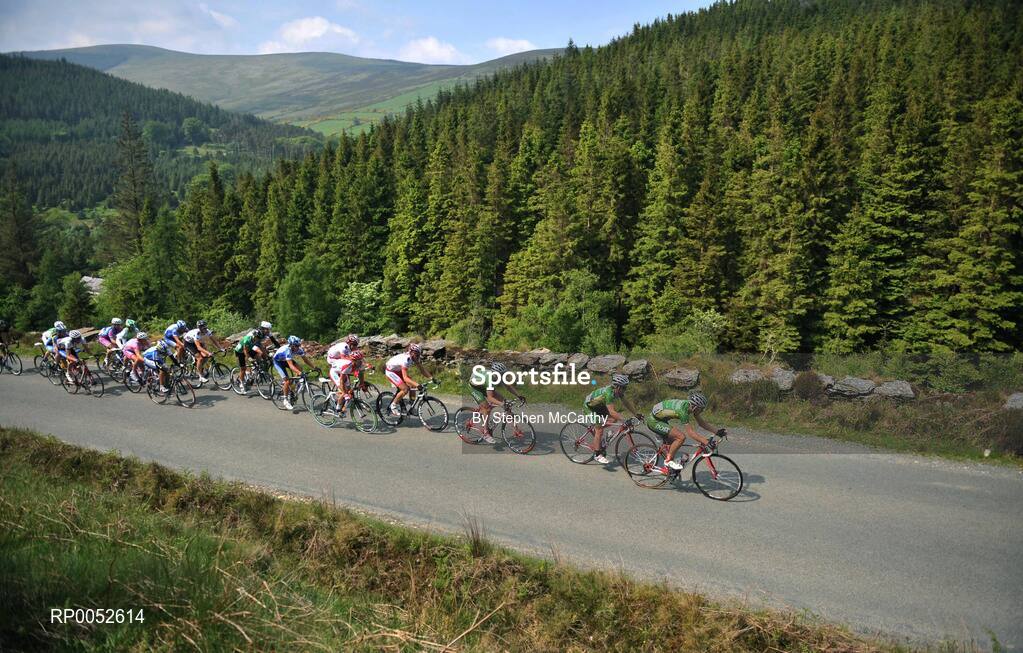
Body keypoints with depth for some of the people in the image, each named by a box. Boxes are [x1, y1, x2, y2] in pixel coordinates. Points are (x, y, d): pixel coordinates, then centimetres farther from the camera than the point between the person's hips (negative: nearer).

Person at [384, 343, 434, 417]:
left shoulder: (415, 358, -13)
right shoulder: (406, 359, -37)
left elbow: (422, 370, -7)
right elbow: (405, 378, -43)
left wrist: (431, 378, -23)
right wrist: (417, 385, -52)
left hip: (398, 370, 8)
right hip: (390, 371, -8)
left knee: (413, 386, -5)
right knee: (405, 389, -21)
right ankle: (393, 406, -3)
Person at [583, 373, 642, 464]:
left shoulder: (618, 391, -12)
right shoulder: (609, 393, -36)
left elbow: (626, 403, 0)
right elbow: (611, 412, -41)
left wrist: (637, 414, -6)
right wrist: (625, 420, -46)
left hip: (599, 405, 8)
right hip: (590, 406, -8)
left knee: (614, 419, -5)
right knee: (599, 430, -13)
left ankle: (596, 430, 14)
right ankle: (597, 455, -5)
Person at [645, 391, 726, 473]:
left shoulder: (690, 406, -4)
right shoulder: (682, 410, -30)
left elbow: (702, 423, 7)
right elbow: (690, 432, -29)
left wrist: (717, 431, 1)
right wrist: (706, 442, -32)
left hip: (660, 419, 10)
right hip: (654, 421, -10)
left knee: (673, 443, 16)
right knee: (681, 437, -19)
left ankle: (666, 467, 25)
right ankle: (668, 461, -5)